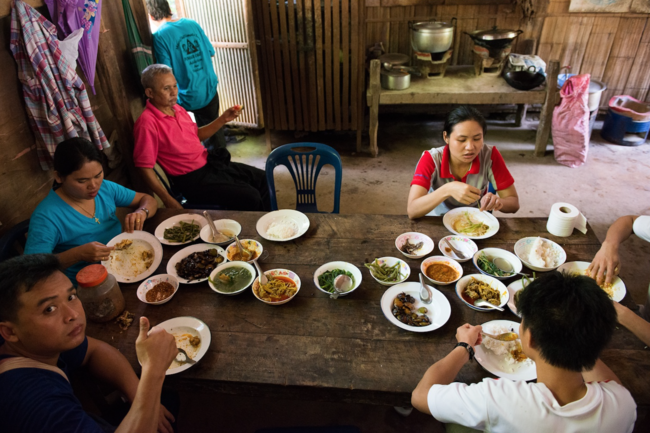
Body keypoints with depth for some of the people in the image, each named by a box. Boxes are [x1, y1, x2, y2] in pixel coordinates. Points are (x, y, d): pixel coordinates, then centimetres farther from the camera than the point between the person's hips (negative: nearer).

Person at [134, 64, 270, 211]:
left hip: (208, 163, 9)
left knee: (261, 178, 8)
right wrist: (168, 201, -20)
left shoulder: (177, 109, 6)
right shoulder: (147, 122, -19)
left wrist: (223, 119, 7)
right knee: (250, 198, -20)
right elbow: (144, 166, -19)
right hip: (191, 179, -9)